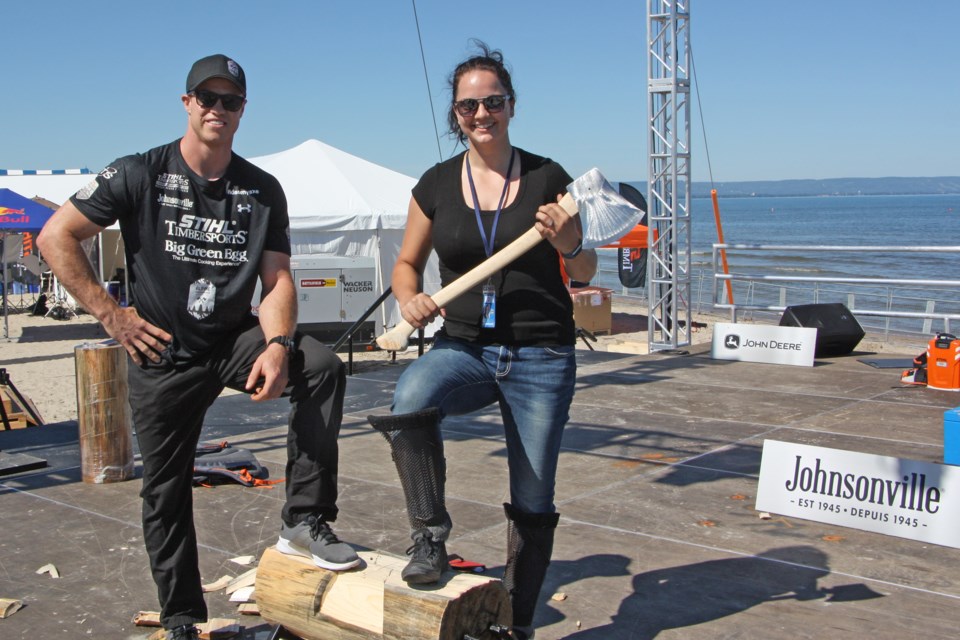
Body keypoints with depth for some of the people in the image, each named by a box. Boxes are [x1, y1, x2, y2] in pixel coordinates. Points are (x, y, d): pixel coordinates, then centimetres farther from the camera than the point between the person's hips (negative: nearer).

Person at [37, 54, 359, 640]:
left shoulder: (263, 190, 2)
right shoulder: (140, 175, -6)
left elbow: (277, 280, -3)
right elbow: (57, 238, -4)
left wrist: (276, 345, -22)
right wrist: (109, 313, -8)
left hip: (236, 339, 2)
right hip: (163, 355, -1)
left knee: (324, 368, -25)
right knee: (167, 492, 6)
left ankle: (305, 520, -18)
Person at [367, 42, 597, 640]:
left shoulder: (547, 177, -1)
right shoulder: (436, 185, 3)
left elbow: (585, 273, 4)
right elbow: (407, 264, 13)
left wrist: (569, 244, -18)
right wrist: (410, 299, -10)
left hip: (541, 356, 0)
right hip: (465, 347, 1)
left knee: (533, 502, 6)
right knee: (411, 396, -34)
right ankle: (431, 536, -15)